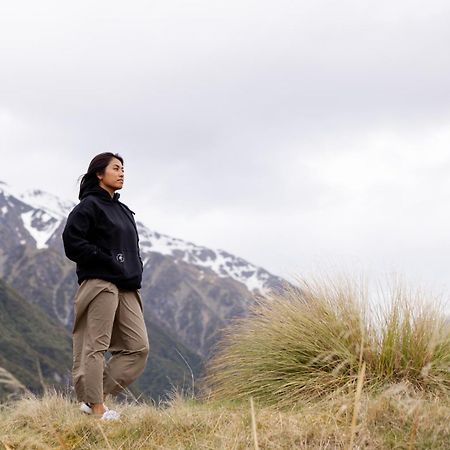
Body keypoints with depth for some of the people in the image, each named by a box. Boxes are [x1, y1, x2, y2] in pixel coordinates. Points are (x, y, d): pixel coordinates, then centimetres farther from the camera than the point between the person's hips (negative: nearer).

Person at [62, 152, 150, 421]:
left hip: (127, 288, 8)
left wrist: (137, 272, 9)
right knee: (96, 347, -6)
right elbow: (72, 242, -14)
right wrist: (109, 262, -15)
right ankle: (97, 408, -3)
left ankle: (95, 396, 6)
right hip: (100, 284, -8)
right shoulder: (89, 206, -2)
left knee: (139, 348, 1)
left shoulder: (124, 211, 22)